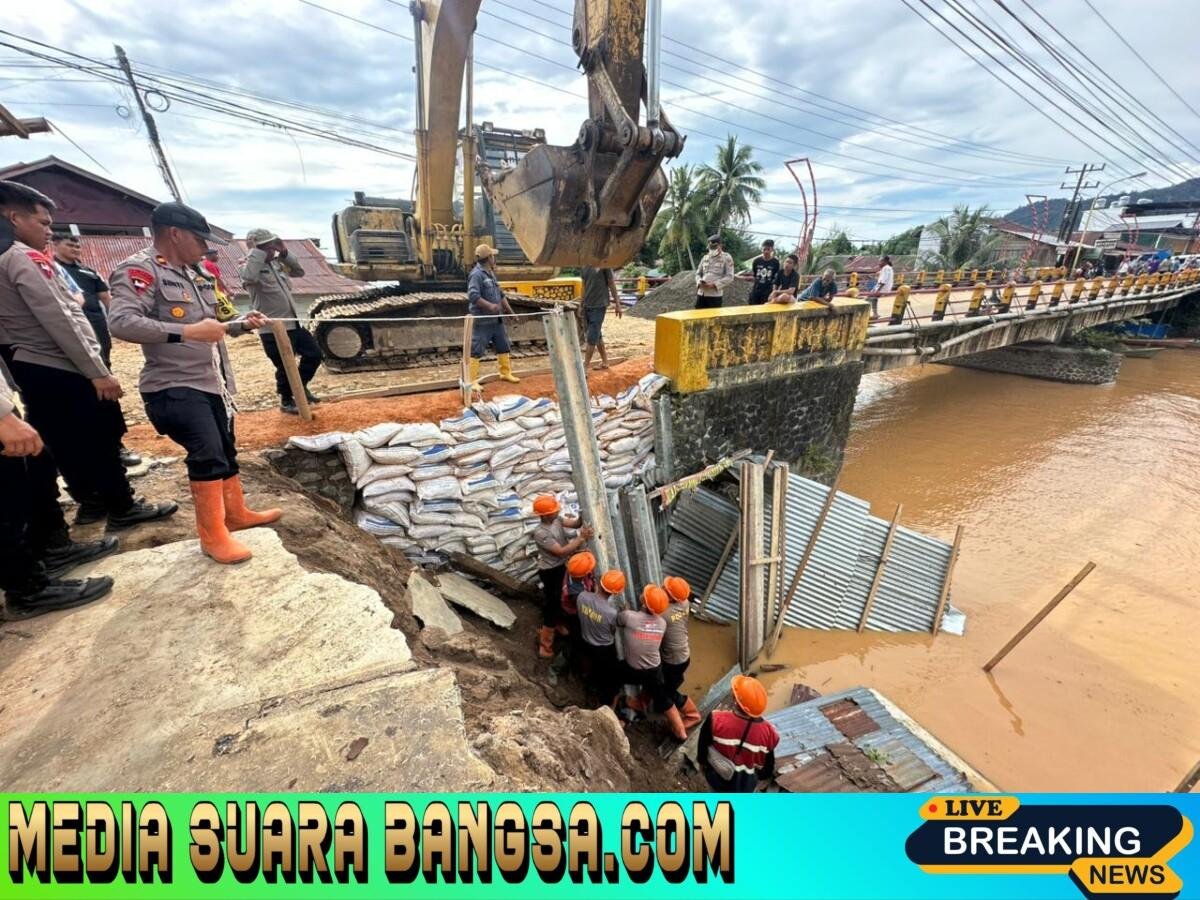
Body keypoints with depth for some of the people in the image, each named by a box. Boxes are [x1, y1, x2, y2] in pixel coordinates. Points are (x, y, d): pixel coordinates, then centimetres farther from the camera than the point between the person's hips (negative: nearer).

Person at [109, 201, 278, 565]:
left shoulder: (194, 274, 15)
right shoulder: (140, 270, -12)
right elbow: (120, 322, -26)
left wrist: (243, 323, 8)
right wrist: (186, 331, -32)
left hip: (212, 383, 9)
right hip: (174, 387, -9)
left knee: (226, 450, 16)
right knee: (207, 455, -15)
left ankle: (237, 513, 32)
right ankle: (212, 535, -1)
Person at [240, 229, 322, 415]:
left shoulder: (276, 262, 13)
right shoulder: (249, 266, -11)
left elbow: (299, 271, 19)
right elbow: (248, 277, -33)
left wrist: (284, 253, 5)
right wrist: (257, 251, -23)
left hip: (293, 323, 8)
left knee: (314, 354, 13)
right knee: (285, 367, 2)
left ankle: (301, 386, 34)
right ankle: (286, 401, 23)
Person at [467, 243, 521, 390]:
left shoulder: (490, 273, 15)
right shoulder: (476, 274, -14)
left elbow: (500, 295, 22)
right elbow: (473, 296, -25)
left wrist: (510, 311, 23)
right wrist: (490, 306, -32)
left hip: (496, 319, 9)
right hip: (482, 321, -9)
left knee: (504, 347, 17)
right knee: (476, 351, -4)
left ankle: (506, 373, 32)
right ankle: (472, 380, 0)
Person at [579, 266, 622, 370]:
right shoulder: (584, 266, 8)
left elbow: (611, 283, -4)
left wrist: (617, 304, -3)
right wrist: (581, 304, 16)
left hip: (599, 305, -6)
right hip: (587, 305, 6)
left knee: (592, 337, -8)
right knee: (597, 335, 14)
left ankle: (585, 367, -4)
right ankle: (604, 362, 27)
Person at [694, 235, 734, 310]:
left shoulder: (726, 258, 1)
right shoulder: (705, 258, 16)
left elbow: (729, 277, -6)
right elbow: (698, 273, 19)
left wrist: (714, 285, -17)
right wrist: (699, 282, -5)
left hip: (715, 295, -5)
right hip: (701, 294, 5)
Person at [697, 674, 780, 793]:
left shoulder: (716, 720, -33)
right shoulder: (768, 732, -28)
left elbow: (703, 745, -13)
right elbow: (768, 766, -9)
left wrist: (702, 761, 8)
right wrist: (760, 775, 13)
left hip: (717, 778, -1)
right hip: (746, 786, 1)